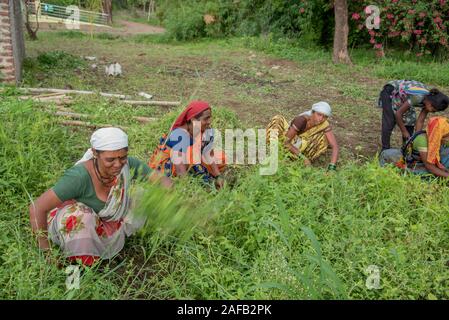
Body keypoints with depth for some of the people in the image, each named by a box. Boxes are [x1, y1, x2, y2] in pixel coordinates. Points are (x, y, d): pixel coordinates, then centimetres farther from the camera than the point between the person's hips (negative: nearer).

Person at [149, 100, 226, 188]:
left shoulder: (207, 131, -14)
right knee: (193, 151, -32)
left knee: (221, 158, -1)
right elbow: (179, 165, -40)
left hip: (190, 163, 7)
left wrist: (218, 176, -16)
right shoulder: (179, 134, -35)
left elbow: (209, 156, -8)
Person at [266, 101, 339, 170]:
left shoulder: (324, 124, -24)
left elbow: (335, 146, -27)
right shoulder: (302, 120, -33)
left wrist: (332, 166, -42)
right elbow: (286, 141, -34)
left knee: (324, 138, -23)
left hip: (301, 147, 3)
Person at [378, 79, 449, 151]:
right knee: (389, 123, -13)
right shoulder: (417, 97, -38)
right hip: (390, 93, -7)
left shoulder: (429, 98, -16)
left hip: (402, 97, 7)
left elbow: (420, 121, -10)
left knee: (410, 121, -1)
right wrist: (404, 132, -18)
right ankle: (385, 150, -5)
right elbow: (398, 113, -29)